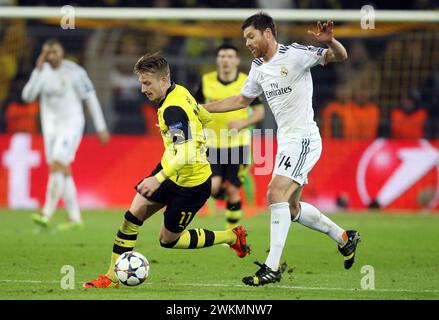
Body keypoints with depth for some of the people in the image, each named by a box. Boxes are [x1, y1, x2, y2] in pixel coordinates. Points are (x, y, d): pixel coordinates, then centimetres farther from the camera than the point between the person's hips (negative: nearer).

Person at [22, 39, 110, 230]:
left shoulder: (74, 72, -10)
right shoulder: (42, 71, 4)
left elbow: (91, 98, -4)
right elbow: (28, 96, -9)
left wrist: (101, 128, -3)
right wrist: (38, 71, -18)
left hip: (71, 125, -6)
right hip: (51, 127, 6)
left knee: (56, 165, -19)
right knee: (64, 171, 7)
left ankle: (46, 214, -22)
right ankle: (75, 218, 13)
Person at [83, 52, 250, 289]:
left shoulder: (173, 110, -27)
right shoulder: (179, 91, 0)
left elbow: (186, 155, -34)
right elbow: (204, 117, 18)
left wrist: (158, 179, -41)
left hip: (190, 184, -9)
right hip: (170, 169, 9)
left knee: (168, 240, 5)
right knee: (133, 215, -2)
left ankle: (232, 237, 20)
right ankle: (112, 277, 2)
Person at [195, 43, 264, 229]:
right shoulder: (206, 81, -2)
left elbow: (259, 112, 0)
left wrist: (242, 123, -17)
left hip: (237, 143, -1)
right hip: (212, 143, 1)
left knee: (232, 190, -1)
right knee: (213, 187, -15)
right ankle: (221, 192, 23)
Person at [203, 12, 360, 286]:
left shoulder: (295, 55, -11)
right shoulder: (259, 68, 11)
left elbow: (340, 56, -15)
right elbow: (242, 100, 26)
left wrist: (330, 41, -38)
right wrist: (203, 108, 22)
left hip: (303, 138, -9)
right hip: (286, 142, 9)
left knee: (276, 194, -19)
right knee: (291, 208, 13)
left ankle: (272, 268, -20)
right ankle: (344, 238, 30)